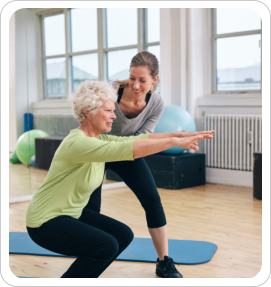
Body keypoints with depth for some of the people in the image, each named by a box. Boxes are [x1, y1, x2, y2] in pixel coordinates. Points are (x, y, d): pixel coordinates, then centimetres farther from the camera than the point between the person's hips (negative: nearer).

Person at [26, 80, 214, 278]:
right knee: (106, 246, -24)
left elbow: (138, 139, -3)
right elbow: (130, 148, -35)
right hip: (45, 222, -10)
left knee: (123, 236, 4)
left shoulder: (99, 140, 2)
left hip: (72, 214, 10)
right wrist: (175, 142, -29)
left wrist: (181, 135, -11)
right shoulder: (78, 143, -27)